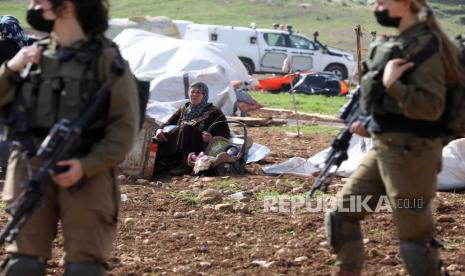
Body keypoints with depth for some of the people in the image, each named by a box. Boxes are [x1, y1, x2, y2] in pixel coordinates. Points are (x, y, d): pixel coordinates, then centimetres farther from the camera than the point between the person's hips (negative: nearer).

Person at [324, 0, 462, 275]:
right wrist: (371, 124, 16)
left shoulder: (425, 46, -16)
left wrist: (391, 84, -29)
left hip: (410, 152, -10)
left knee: (415, 236, -2)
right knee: (342, 212, 14)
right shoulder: (395, 44, 12)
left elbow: (431, 106, -24)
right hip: (384, 149, 10)